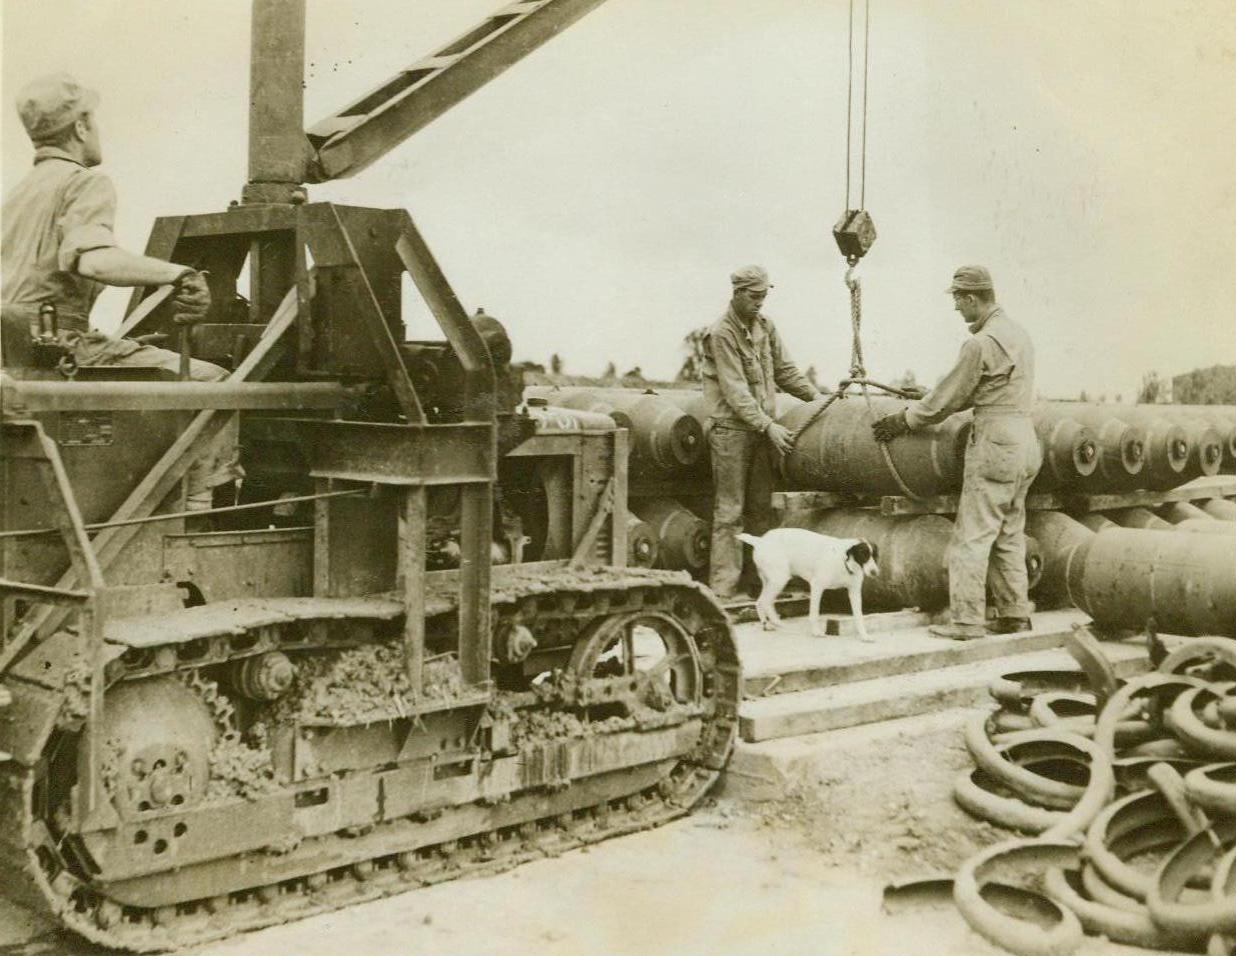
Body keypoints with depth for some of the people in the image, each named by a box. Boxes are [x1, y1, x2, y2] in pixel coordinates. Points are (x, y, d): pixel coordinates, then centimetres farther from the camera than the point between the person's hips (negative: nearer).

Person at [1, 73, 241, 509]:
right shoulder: (86, 183, -6)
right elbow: (92, 259, -27)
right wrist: (177, 273, -34)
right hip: (62, 346, -10)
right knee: (210, 383, -8)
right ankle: (197, 504, -15)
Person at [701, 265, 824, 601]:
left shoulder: (765, 327, 10)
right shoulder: (721, 334, -14)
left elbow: (783, 369, 19)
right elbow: (735, 391, -19)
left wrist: (815, 395, 10)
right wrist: (768, 426, -23)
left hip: (761, 430, 7)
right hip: (731, 431, -7)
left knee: (761, 507, 10)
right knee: (729, 511, -5)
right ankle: (723, 585, -2)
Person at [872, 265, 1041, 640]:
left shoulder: (981, 343, -16)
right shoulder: (1017, 334, 14)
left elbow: (949, 397, -8)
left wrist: (905, 419, 5)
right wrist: (925, 404, 24)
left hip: (994, 444, -9)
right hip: (1024, 443, 9)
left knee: (972, 535, -5)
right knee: (1010, 535, 13)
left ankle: (967, 620, -3)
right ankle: (1014, 614, 17)